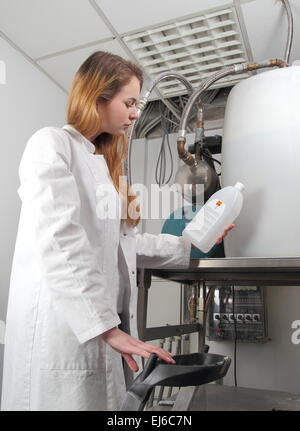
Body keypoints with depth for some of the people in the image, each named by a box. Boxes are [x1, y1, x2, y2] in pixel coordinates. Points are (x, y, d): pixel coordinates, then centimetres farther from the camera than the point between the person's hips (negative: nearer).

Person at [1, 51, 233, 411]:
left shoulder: (103, 162, 20)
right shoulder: (51, 144, -6)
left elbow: (121, 244, 14)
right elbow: (58, 245, -19)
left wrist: (189, 246, 14)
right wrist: (108, 327, -23)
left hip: (102, 329, 8)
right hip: (64, 330, -7)